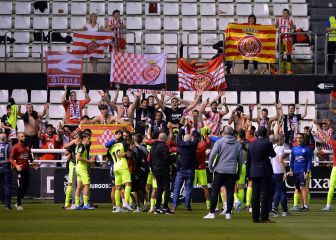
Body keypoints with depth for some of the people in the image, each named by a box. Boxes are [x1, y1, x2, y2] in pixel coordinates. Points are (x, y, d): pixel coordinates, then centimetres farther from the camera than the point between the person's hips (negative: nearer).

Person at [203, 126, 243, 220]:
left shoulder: (219, 141, -3)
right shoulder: (238, 144, 7)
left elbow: (212, 154, -12)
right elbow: (240, 159, 10)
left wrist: (210, 166, 1)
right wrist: (238, 172, 17)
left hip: (220, 170, -2)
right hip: (232, 171, 2)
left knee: (215, 191, 2)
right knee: (230, 192, 4)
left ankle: (212, 213, 0)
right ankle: (228, 213, 2)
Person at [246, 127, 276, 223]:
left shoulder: (251, 144, 6)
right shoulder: (267, 143, -10)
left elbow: (248, 160, 10)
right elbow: (273, 154, 4)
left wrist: (248, 174, 16)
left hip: (254, 173, 5)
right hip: (265, 173, -5)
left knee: (255, 196, 7)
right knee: (265, 195, -3)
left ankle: (255, 217, 9)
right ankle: (264, 217, -7)